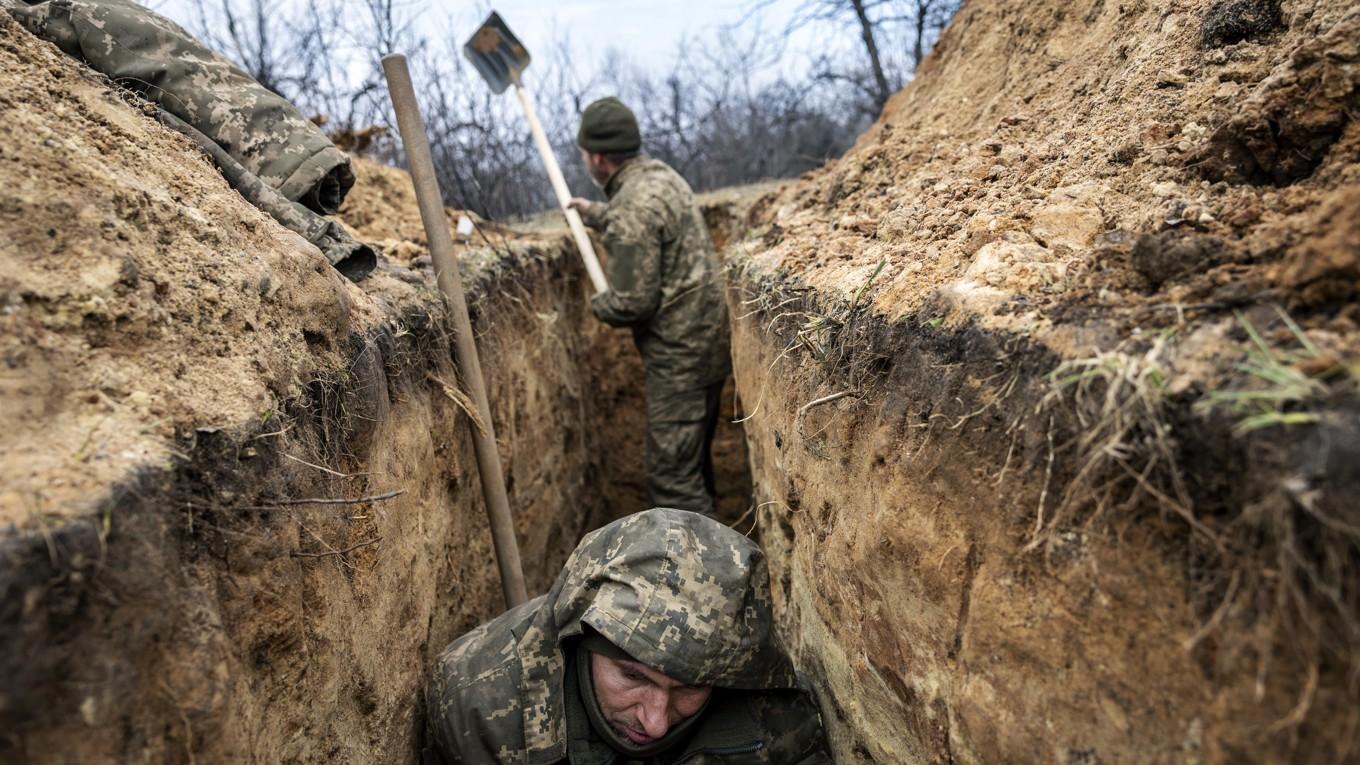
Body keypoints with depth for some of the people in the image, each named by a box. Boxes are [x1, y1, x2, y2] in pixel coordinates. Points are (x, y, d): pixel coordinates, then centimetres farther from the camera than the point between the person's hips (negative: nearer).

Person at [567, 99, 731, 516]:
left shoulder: (633, 207, -21)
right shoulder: (659, 173, 10)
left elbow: (632, 302, -22)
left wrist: (598, 304, -1)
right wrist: (592, 212, 43)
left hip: (681, 353, -10)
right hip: (708, 339, 10)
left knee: (673, 476, -4)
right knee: (693, 458, 22)